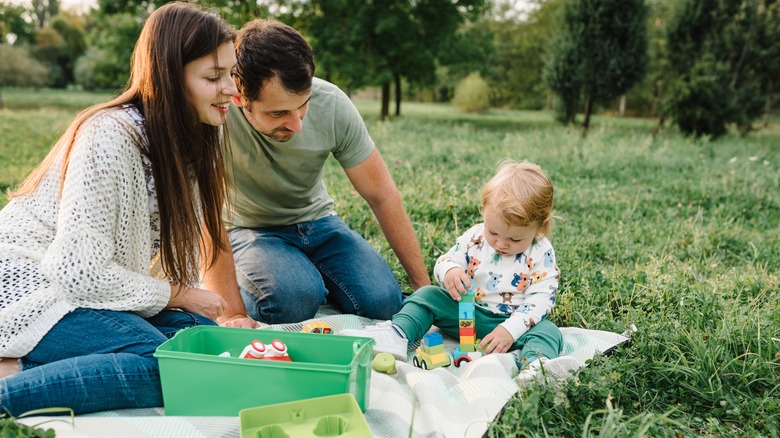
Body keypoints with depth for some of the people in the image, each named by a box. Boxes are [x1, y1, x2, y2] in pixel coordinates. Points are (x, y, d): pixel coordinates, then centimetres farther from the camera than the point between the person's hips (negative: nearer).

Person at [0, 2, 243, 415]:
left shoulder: (189, 140, 1)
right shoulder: (111, 137, -24)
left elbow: (179, 239, 3)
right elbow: (81, 271, -24)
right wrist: (177, 295, -14)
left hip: (92, 284, 9)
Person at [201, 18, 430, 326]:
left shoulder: (332, 104, -20)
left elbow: (382, 195, -12)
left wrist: (423, 287, -10)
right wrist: (231, 314, -33)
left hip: (315, 220, 3)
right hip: (248, 229, -2)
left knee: (383, 300, -17)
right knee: (295, 300, -32)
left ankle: (312, 275, 12)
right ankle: (247, 279, 3)